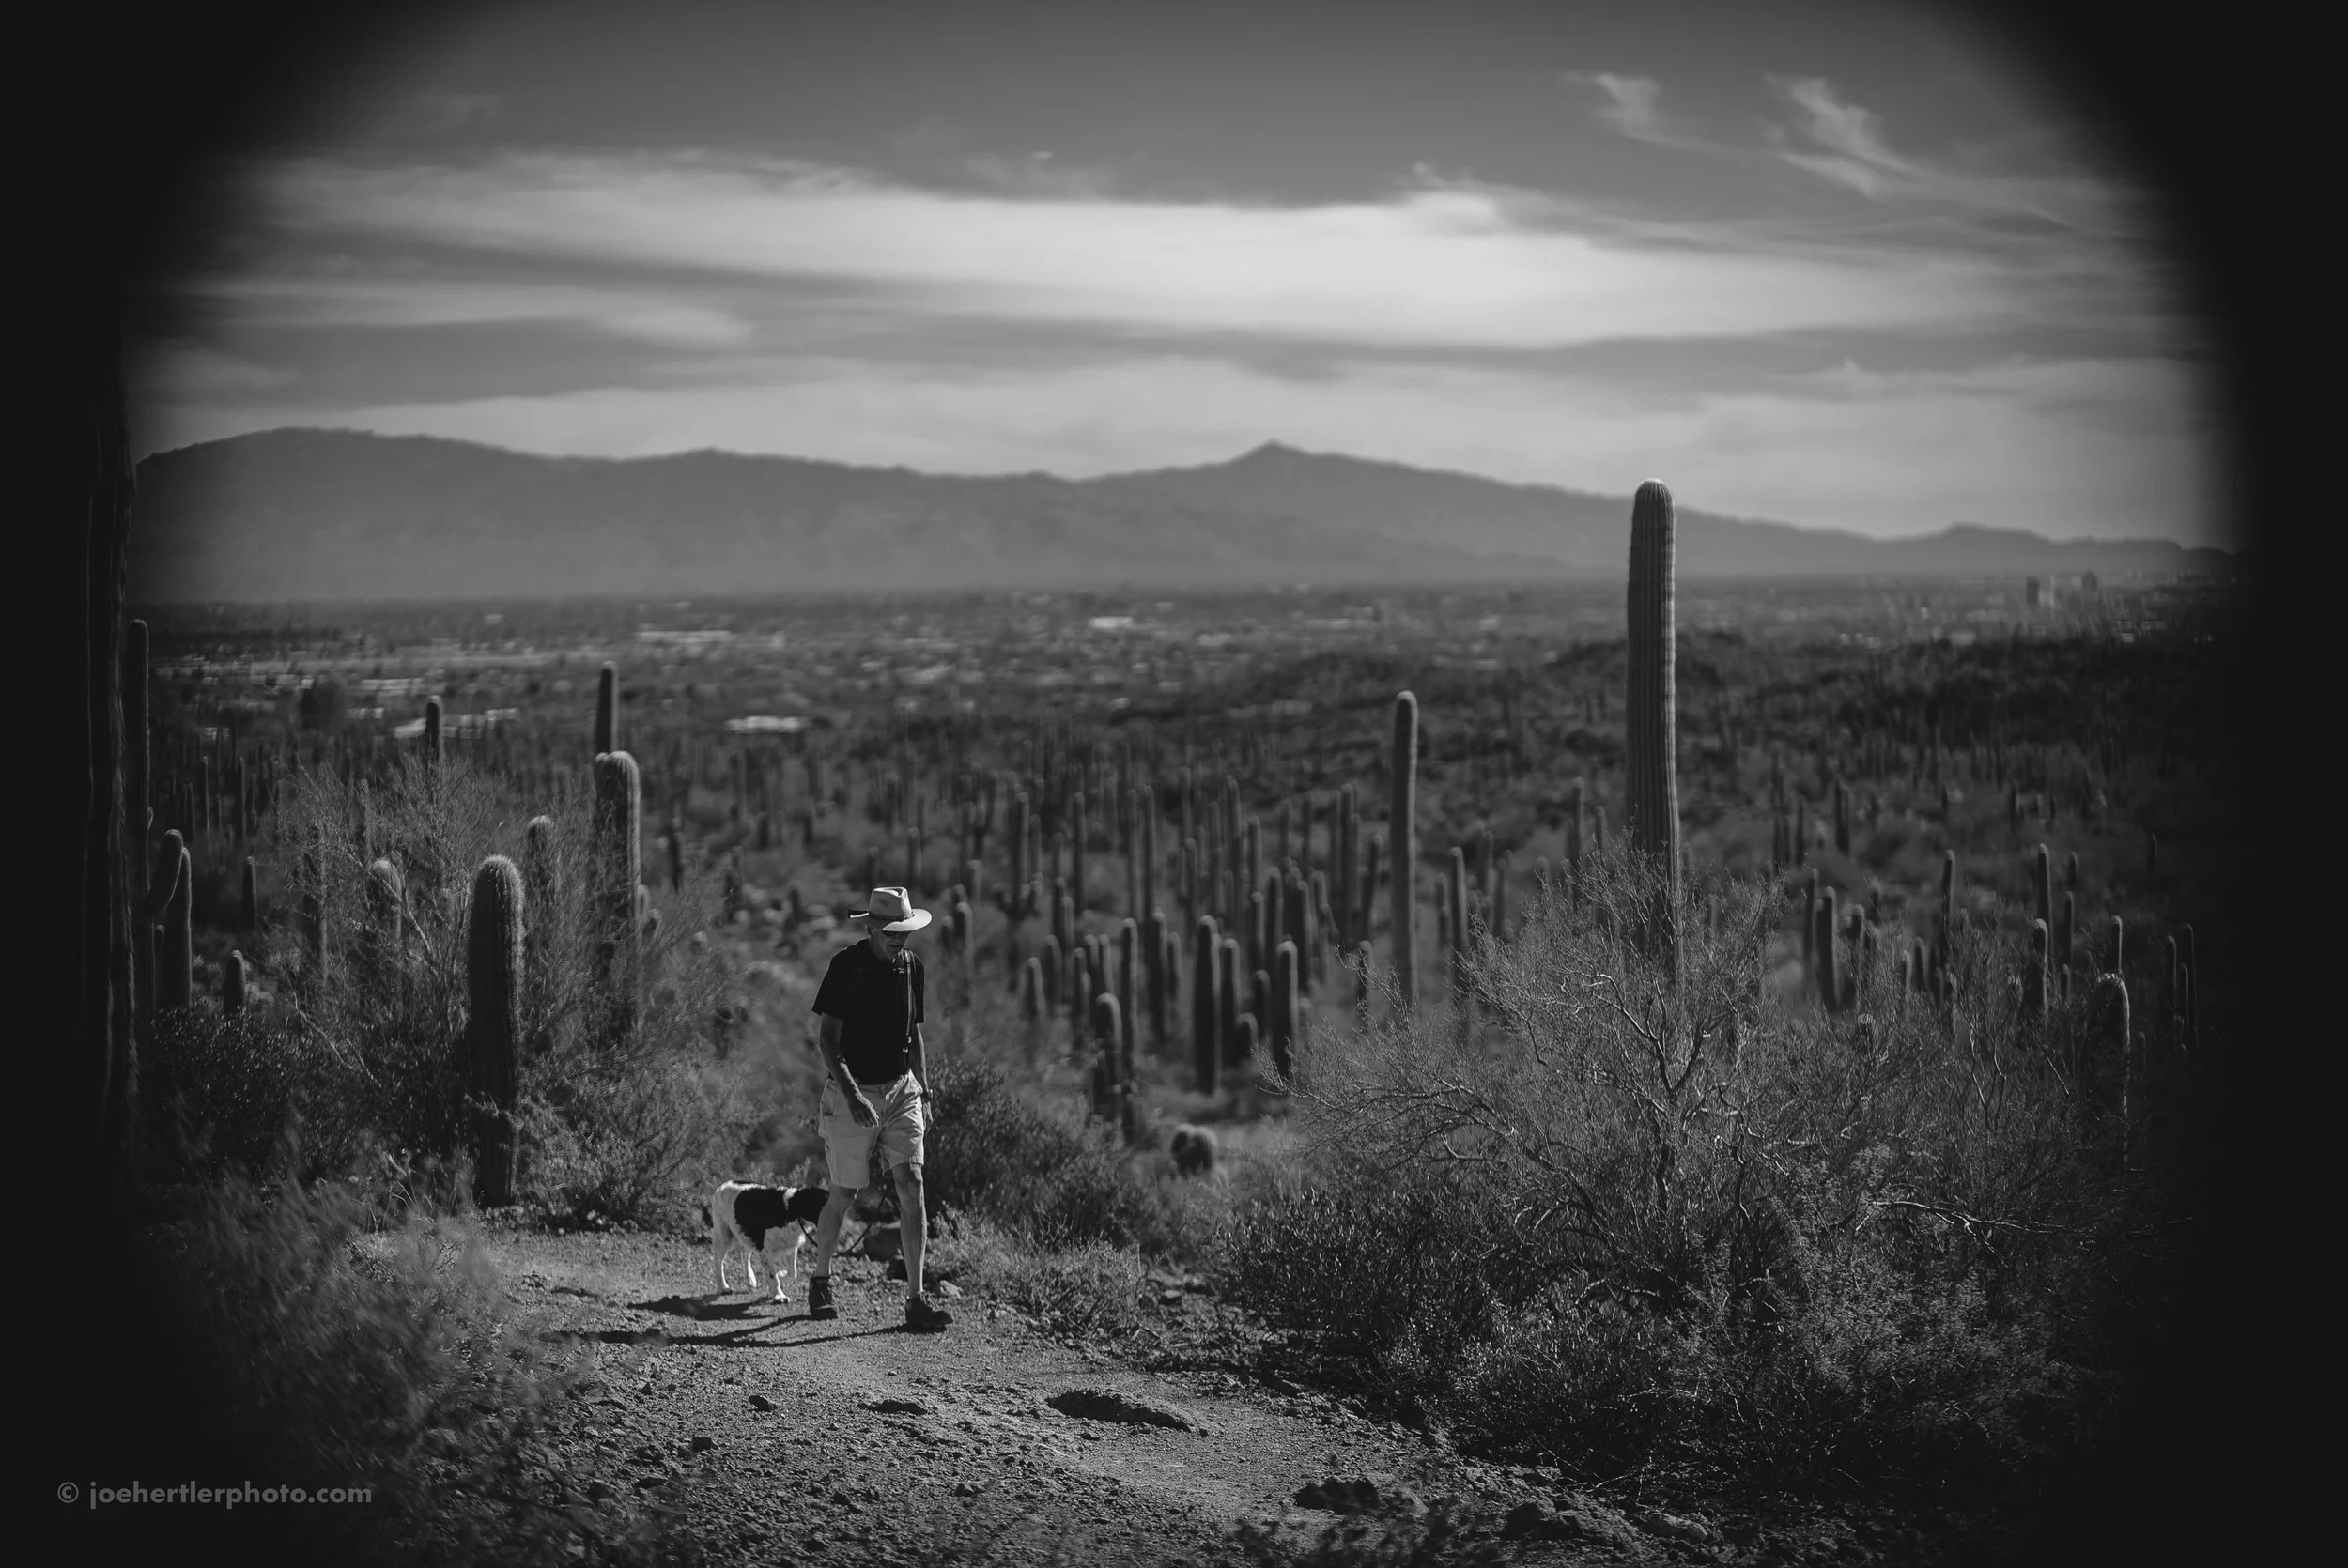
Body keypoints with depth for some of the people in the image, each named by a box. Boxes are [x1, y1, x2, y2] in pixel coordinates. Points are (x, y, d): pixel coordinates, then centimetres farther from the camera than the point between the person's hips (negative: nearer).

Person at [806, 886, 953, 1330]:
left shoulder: (911, 965, 6)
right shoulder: (846, 964, -11)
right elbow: (827, 1038, -14)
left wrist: (924, 1092, 14)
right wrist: (852, 1095, -25)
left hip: (900, 1089, 4)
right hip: (851, 1093, -4)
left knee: (911, 1183, -10)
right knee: (843, 1195, 4)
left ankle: (915, 1299, -11)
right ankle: (820, 1281, 29)